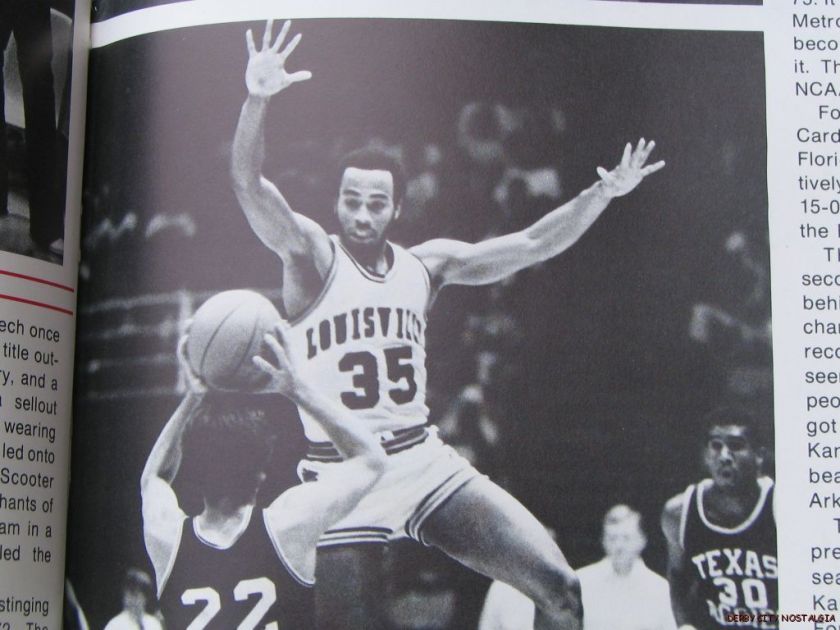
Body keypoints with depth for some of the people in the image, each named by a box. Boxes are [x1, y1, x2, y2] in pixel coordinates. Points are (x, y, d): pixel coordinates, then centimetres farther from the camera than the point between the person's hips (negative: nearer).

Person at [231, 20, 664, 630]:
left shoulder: (426, 264, 9)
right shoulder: (312, 257, -4)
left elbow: (528, 246, 10)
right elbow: (249, 186, -20)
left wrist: (603, 193, 2)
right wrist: (258, 98, -34)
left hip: (424, 460, 4)